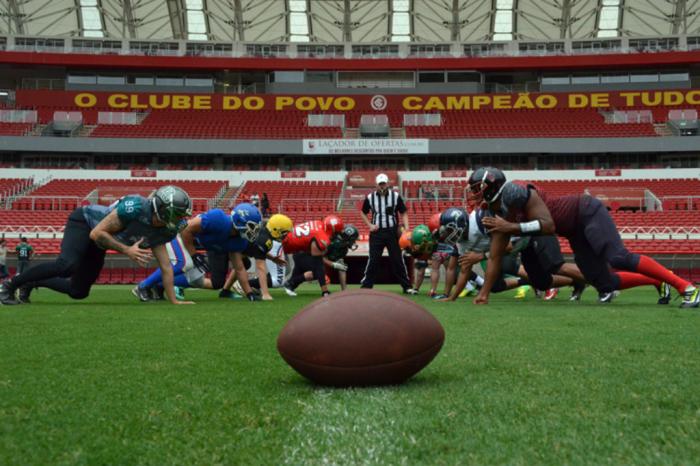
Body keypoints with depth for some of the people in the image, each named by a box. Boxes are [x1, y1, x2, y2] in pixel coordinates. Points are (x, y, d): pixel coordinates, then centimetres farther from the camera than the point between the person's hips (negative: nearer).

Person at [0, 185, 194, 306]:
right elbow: (97, 233, -30)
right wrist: (127, 250, -34)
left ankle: (31, 282, 32)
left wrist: (174, 301, -7)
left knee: (78, 292, 8)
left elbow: (166, 267, -4)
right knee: (67, 265, -34)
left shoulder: (162, 230, -11)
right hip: (84, 223, -8)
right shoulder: (136, 207, -34)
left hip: (96, 245, 8)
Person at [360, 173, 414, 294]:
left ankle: (407, 287, 9)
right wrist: (370, 225, 1)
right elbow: (363, 212, 16)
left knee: (398, 260, 2)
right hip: (377, 232, 0)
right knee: (373, 260, -1)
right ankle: (366, 286, 6)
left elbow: (403, 213, 5)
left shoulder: (396, 196, -1)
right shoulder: (370, 197, 1)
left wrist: (406, 227, -10)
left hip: (392, 232, 0)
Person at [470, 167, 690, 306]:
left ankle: (685, 286, -18)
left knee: (619, 258, -25)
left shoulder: (519, 193, -23)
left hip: (586, 212, -8)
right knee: (604, 283, 5)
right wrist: (484, 293, -2)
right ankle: (659, 283, 20)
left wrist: (511, 227, -31)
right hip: (576, 233, 8)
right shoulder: (499, 216, 1)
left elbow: (548, 225, -30)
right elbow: (495, 258, 3)